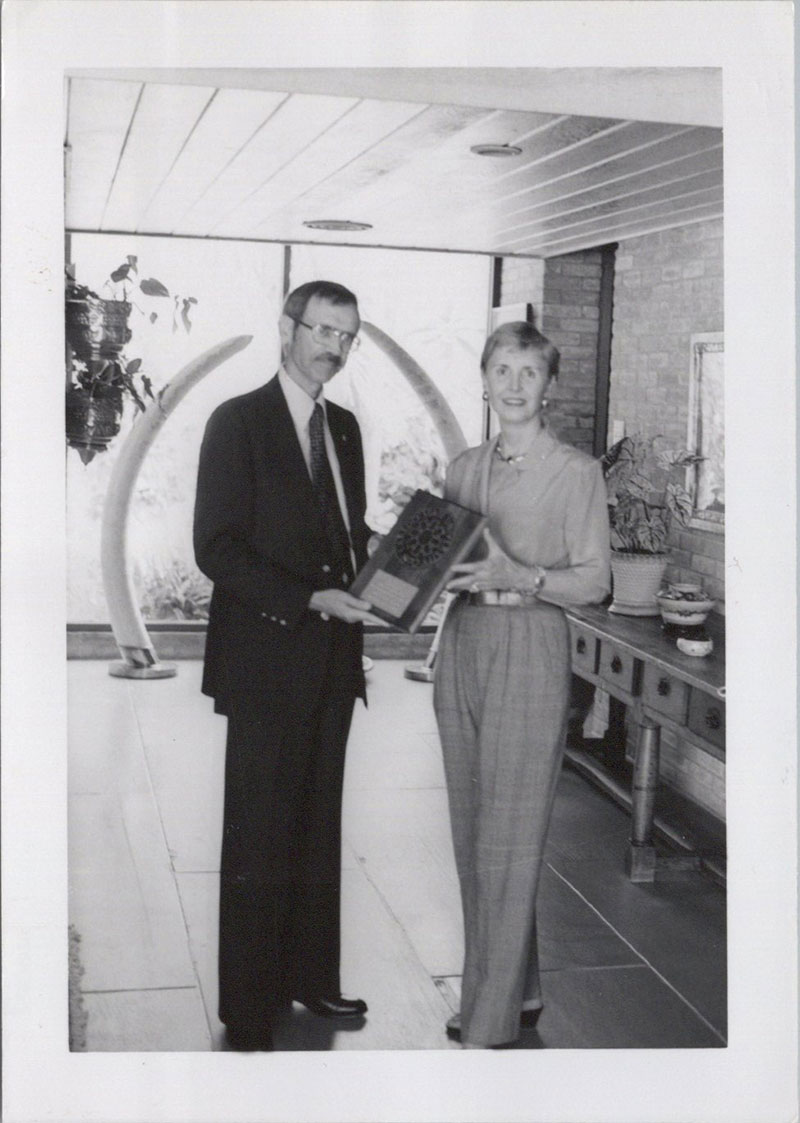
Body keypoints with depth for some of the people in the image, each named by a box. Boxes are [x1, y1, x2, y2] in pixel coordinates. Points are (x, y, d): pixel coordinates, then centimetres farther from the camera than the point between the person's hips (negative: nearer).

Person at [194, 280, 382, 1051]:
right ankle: (249, 1016, 14)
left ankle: (311, 976, 30)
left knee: (318, 831, 16)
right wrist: (310, 598, -22)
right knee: (258, 843, 1)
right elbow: (216, 549, -14)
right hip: (267, 661, -7)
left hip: (332, 658, 7)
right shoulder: (237, 422, -8)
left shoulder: (344, 428, 13)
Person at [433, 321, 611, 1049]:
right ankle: (518, 990, 27)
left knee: (508, 839, -3)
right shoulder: (465, 467, 12)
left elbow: (595, 581, -8)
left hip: (529, 654, -6)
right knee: (473, 832, 11)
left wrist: (520, 577, -22)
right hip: (463, 647, 6)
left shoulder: (576, 472, -5)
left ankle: (490, 1024, 7)